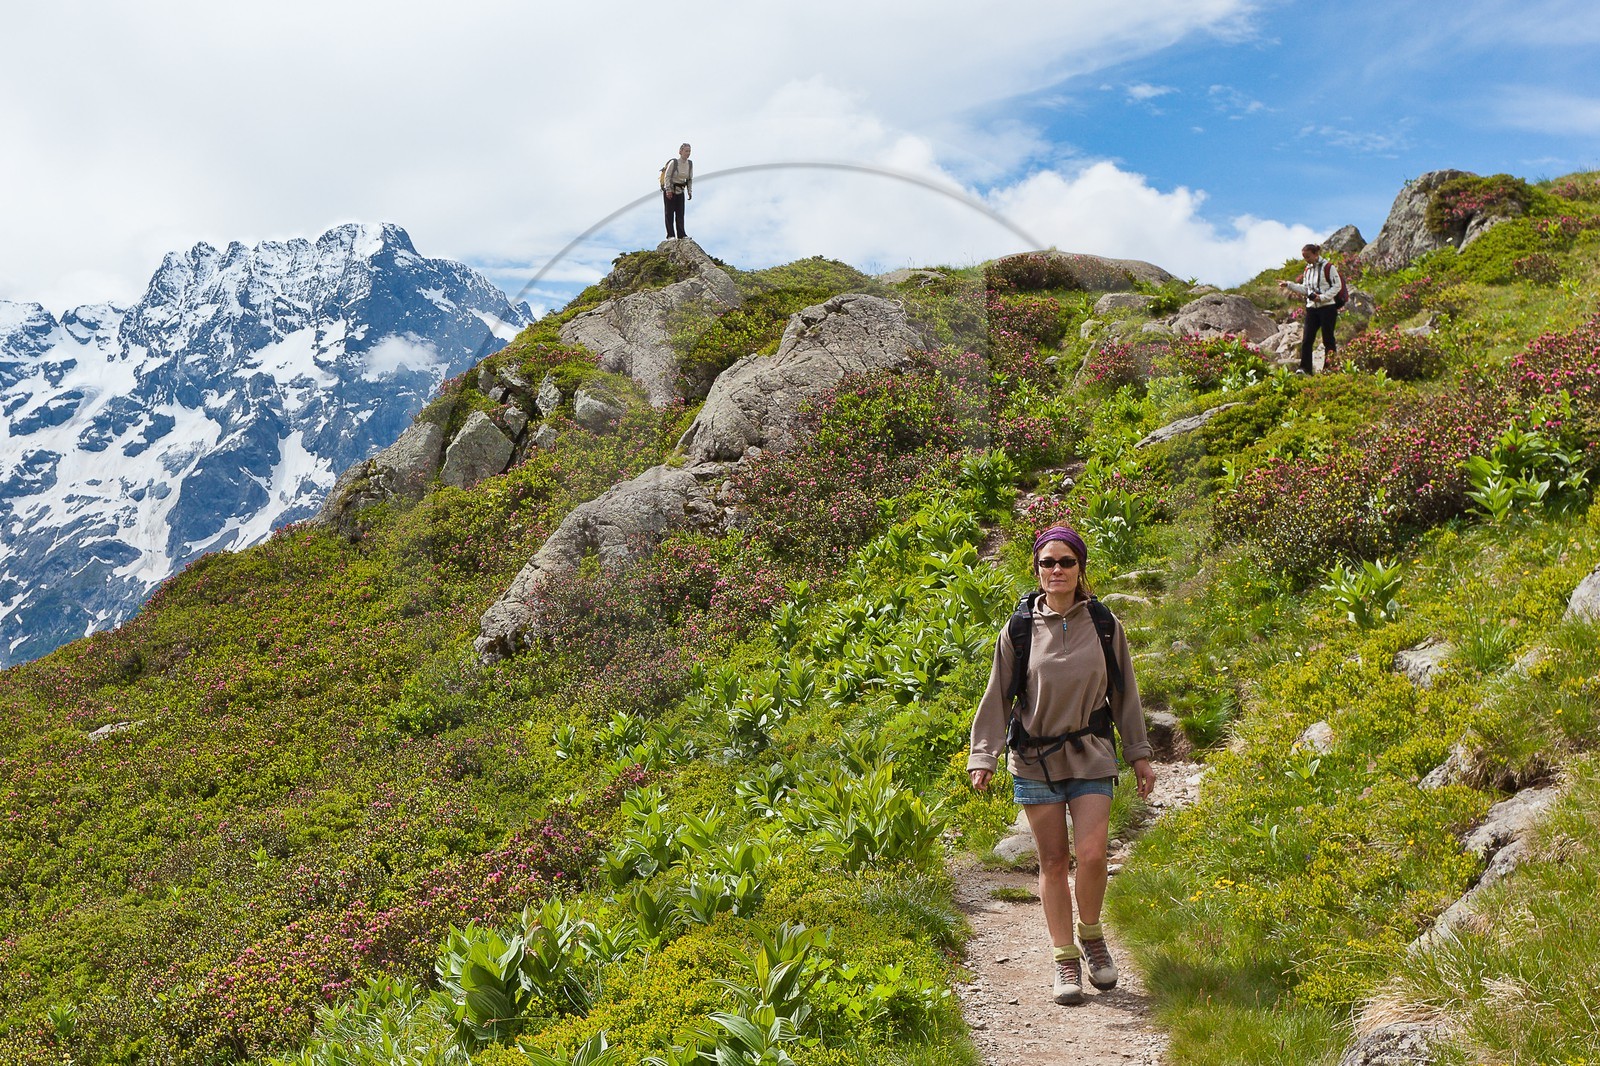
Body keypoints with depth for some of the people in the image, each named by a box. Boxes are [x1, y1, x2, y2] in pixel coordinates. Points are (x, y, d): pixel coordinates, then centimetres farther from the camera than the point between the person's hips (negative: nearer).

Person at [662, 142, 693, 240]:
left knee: (680, 213, 1)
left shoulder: (690, 164, 0)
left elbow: (690, 179, 9)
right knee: (670, 213, -2)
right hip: (669, 190, -5)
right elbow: (667, 176, -15)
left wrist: (689, 192, 4)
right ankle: (670, 235, -2)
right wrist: (668, 190, -20)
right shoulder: (673, 162, -17)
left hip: (680, 191, 5)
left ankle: (681, 234, -1)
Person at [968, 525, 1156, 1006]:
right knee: (1052, 862, 4)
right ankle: (1065, 959, 16)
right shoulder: (1019, 631, 0)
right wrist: (983, 756, -2)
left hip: (1090, 755, 0)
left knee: (1092, 856, -11)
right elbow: (997, 697, 4)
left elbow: (1124, 694, 11)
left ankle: (1091, 935, 16)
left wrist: (1139, 754, 11)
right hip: (1035, 759, 0)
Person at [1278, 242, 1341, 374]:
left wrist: (1322, 297, -18)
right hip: (1311, 308, 6)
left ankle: (1329, 368, 7)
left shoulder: (1328, 267, -7)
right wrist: (1289, 285, 8)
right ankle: (1304, 369, -2)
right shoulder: (1308, 269, 15)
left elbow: (1336, 286, -8)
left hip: (1327, 307, -6)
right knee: (1307, 339, -2)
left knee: (1328, 339, 0)